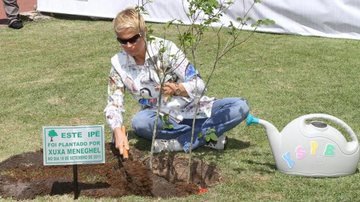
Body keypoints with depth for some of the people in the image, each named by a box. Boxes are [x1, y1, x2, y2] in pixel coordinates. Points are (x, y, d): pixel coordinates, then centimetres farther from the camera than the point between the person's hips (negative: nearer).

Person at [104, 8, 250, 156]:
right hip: (161, 118, 1)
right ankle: (207, 135, -22)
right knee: (139, 122, -36)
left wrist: (176, 89, -38)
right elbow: (114, 105, -10)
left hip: (192, 110, 0)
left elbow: (198, 84, -16)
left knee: (240, 107, -22)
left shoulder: (164, 48, -14)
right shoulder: (118, 64, -7)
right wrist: (118, 131, -31)